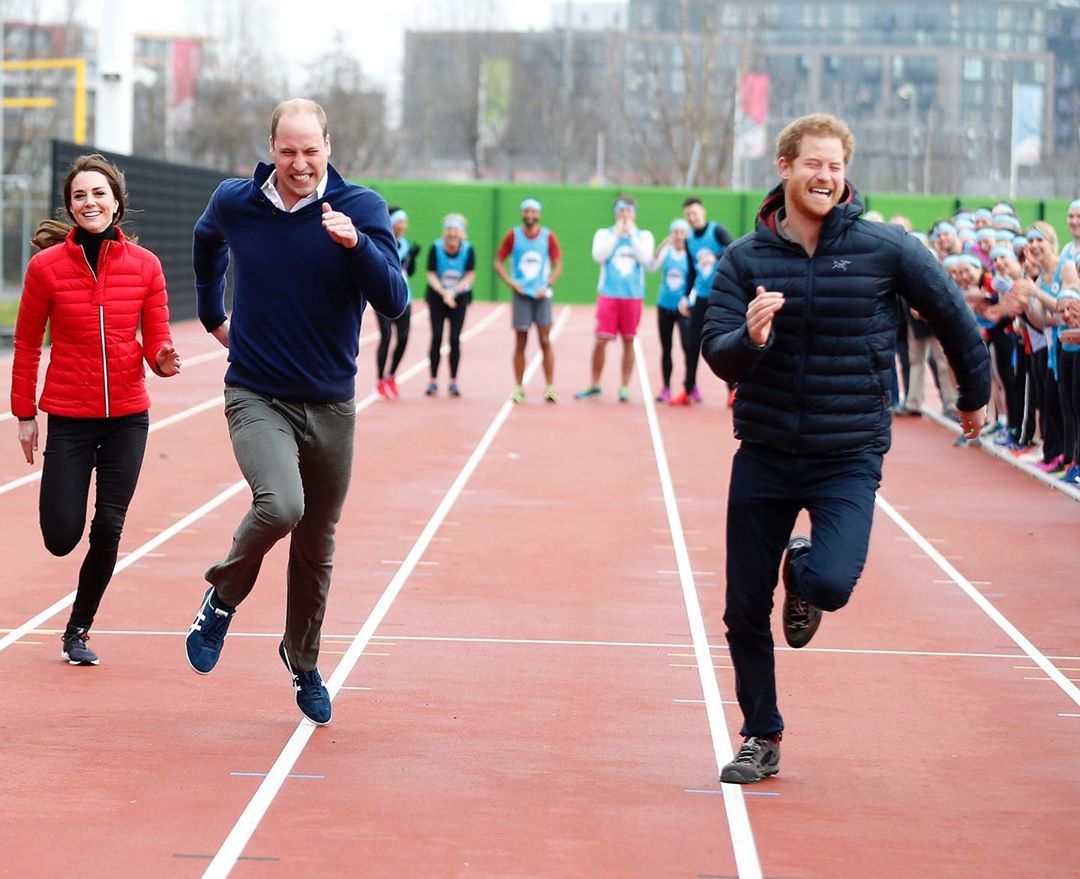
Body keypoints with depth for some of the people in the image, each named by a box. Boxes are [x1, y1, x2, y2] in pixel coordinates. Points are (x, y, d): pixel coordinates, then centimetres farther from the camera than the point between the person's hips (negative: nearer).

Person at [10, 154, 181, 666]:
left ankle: (78, 629, 18)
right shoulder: (47, 266, -5)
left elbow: (155, 342, 4)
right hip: (69, 417, -1)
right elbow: (26, 343, 2)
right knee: (62, 537, -4)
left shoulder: (144, 266, -1)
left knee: (108, 530, -2)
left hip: (127, 417, 1)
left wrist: (163, 359, -19)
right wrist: (24, 414, 2)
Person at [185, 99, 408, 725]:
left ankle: (304, 664, 34)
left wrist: (356, 244, -32)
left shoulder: (361, 208, -9)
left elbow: (395, 303, -18)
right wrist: (212, 314, 23)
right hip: (257, 396, -1)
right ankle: (224, 597, 1)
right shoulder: (235, 203, -3)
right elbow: (207, 241, 22)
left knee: (317, 549, 11)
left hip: (330, 405, 1)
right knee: (280, 506, -27)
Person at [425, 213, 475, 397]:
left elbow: (470, 275, -9)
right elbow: (431, 275, -11)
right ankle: (433, 381, 2)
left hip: (460, 296, 0)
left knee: (455, 339, -2)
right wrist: (443, 292, -26)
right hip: (437, 295, 0)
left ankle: (453, 382, 5)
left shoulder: (468, 249, -11)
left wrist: (453, 291, -22)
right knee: (436, 337, -5)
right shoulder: (436, 248, -12)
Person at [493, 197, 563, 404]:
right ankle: (518, 388, 8)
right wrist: (510, 282, -7)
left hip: (541, 294, 0)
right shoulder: (513, 236, 1)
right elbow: (498, 262, 6)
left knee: (545, 341, -5)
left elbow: (557, 265, 5)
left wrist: (547, 286, -8)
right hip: (521, 294, 0)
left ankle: (550, 387, -1)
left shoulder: (548, 237, 1)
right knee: (520, 343, 2)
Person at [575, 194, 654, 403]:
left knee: (628, 341, 3)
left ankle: (625, 387, 9)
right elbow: (598, 255, -10)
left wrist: (631, 233, -8)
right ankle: (594, 385, 7)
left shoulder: (643, 235, 9)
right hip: (608, 294, 0)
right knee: (600, 340, -5)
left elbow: (645, 258, -9)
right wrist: (617, 233, -8)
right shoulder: (604, 234, 8)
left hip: (633, 296, 0)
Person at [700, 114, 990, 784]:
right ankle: (762, 739, 26)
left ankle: (802, 575, 15)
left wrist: (976, 395, 18)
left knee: (831, 584, -24)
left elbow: (953, 315, 6)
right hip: (764, 454, 2)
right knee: (744, 613, 6)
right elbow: (717, 353, -9)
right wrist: (750, 338, -31)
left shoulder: (886, 249, -7)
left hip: (849, 457, -2)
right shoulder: (746, 258, -3)